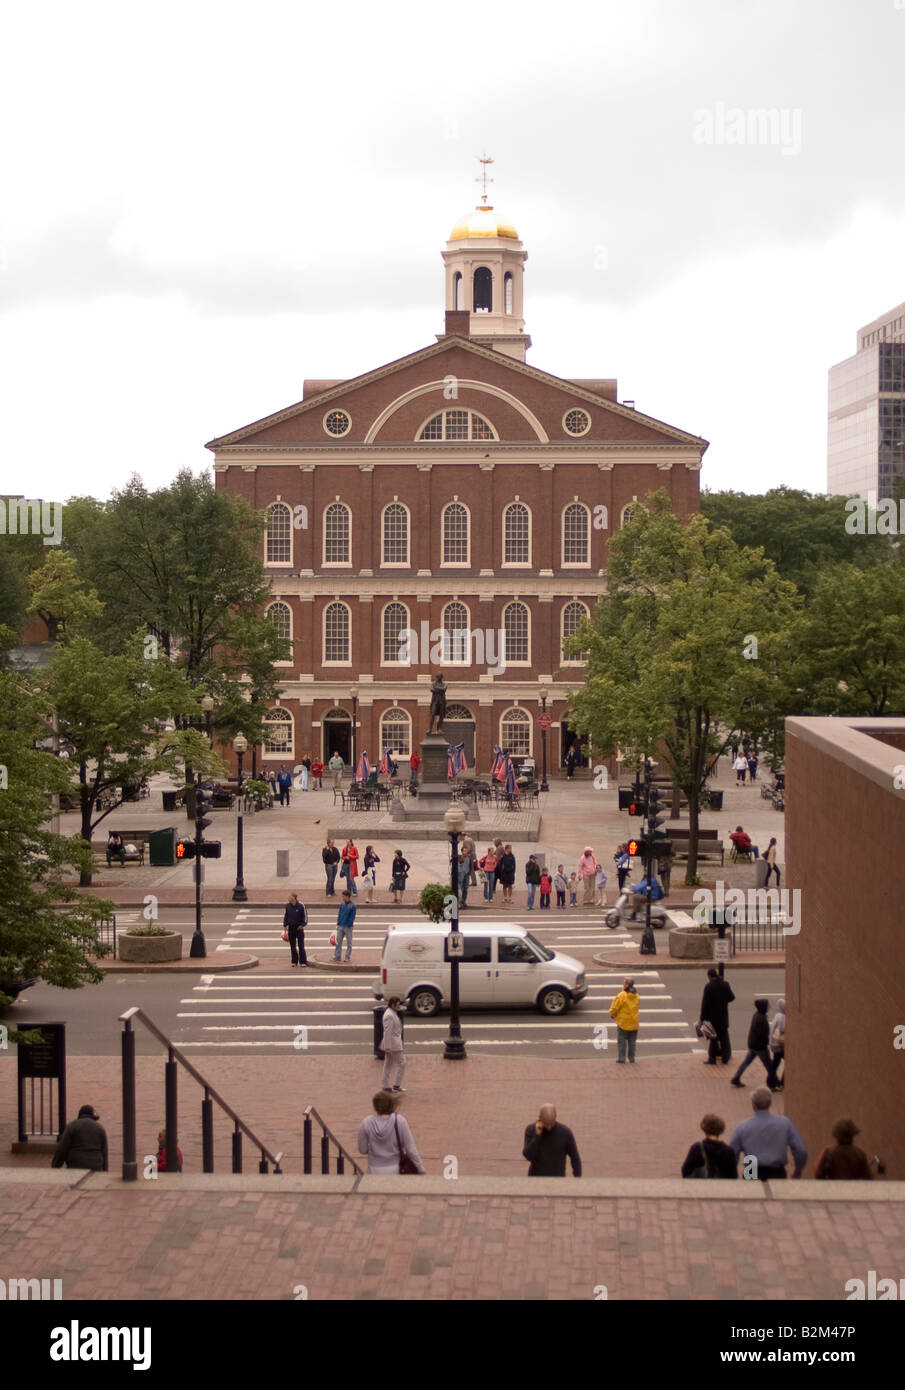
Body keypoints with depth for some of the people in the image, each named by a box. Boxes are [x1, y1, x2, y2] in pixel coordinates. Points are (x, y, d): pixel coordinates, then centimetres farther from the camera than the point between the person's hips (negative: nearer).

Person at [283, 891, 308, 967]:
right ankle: (294, 962, 16)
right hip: (291, 927, 4)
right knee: (292, 946, 7)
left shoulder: (301, 905, -9)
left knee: (301, 946, -3)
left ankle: (303, 962, 2)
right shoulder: (287, 906, 2)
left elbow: (305, 915, -2)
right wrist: (285, 925, 6)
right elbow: (285, 915, 12)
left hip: (299, 927, -4)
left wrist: (302, 925, -8)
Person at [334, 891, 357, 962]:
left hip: (348, 927, -5)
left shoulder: (352, 906, -10)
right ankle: (337, 956, 11)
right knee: (338, 942, 6)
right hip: (340, 926, 5)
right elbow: (339, 914, 11)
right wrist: (338, 924, 5)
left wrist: (348, 925, -14)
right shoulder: (342, 904, 6)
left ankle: (347, 957, 10)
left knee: (349, 943, 5)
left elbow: (352, 918, -10)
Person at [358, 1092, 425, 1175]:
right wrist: (421, 1169, -2)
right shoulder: (399, 1121, -14)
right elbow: (410, 1148, -12)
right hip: (395, 1170, -1)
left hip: (374, 1170, 1)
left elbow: (363, 1150, -3)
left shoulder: (366, 1123, -12)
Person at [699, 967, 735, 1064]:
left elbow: (705, 1003, -17)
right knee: (724, 1036, 17)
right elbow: (731, 997, 2)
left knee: (713, 1038, 8)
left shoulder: (708, 987, -17)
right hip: (723, 1016, 3)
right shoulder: (725, 984, -5)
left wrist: (702, 1018, -13)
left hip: (712, 1016, -3)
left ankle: (712, 1059, 11)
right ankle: (726, 1058, 24)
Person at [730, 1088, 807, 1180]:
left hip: (752, 1176, 0)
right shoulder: (785, 1123, 0)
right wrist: (797, 1172, 17)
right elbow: (801, 1150, 1)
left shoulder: (742, 1127, -1)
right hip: (777, 1174, 0)